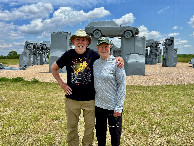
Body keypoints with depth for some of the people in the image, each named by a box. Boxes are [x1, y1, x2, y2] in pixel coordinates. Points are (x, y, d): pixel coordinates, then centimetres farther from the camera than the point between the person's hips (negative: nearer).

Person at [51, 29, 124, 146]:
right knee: (72, 127, 13)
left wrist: (119, 59, -10)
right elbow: (53, 68, 12)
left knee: (90, 126, 14)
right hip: (72, 99, 0)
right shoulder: (68, 55, -3)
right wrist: (61, 84, 2)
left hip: (90, 99, 0)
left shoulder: (93, 54, -4)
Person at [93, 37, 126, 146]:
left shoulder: (116, 63, -9)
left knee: (115, 134, 8)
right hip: (98, 105, 5)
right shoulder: (95, 63, 6)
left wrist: (119, 107, -15)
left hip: (113, 106, -5)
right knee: (100, 133, 18)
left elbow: (122, 85, -11)